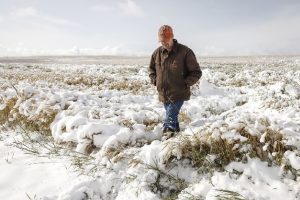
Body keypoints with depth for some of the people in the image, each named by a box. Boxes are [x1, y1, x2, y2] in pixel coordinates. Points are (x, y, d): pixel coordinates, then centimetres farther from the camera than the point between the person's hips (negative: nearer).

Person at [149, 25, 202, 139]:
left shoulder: (185, 52, -14)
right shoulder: (157, 52, 1)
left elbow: (196, 72, -8)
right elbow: (151, 68, 20)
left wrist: (184, 84, -15)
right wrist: (154, 80, 4)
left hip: (178, 94, -6)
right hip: (163, 94, 6)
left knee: (170, 119, -15)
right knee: (172, 117, 22)